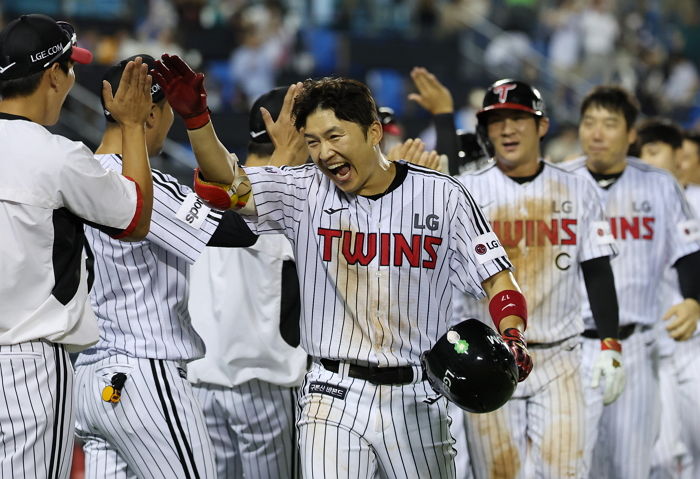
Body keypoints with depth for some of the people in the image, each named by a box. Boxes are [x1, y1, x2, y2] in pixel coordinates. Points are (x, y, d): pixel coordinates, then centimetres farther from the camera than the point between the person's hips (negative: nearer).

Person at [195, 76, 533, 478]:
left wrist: (513, 339, -18)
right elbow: (222, 184, -11)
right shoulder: (303, 193, 0)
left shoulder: (442, 196, -1)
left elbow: (497, 280, 0)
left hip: (415, 399, 1)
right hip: (332, 399, -1)